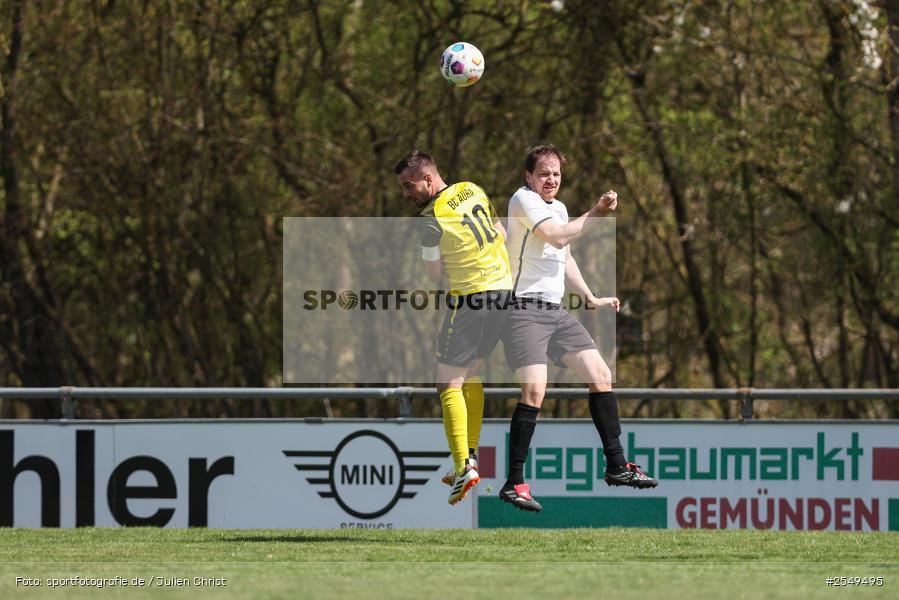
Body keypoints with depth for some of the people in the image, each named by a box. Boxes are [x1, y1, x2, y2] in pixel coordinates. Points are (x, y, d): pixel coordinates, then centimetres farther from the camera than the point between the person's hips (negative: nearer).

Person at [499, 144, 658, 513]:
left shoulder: (558, 208, 19)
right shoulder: (523, 200, -9)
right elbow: (557, 237, -23)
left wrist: (591, 298, 30)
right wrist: (596, 213, -24)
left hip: (556, 312, 9)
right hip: (525, 311, -9)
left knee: (601, 376, 5)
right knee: (534, 389, -20)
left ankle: (617, 466, 15)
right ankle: (514, 483, -14)